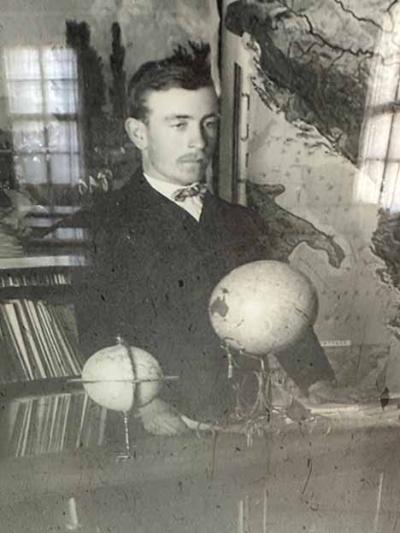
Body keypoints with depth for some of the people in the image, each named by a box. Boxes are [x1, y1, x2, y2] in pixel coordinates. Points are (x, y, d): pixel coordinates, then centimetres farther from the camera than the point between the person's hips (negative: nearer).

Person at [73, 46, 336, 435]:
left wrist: (322, 389, -2)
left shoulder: (243, 223, 10)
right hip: (167, 432, -3)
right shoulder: (117, 221, -3)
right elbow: (99, 332, -5)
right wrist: (146, 404, -19)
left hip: (246, 416, 4)